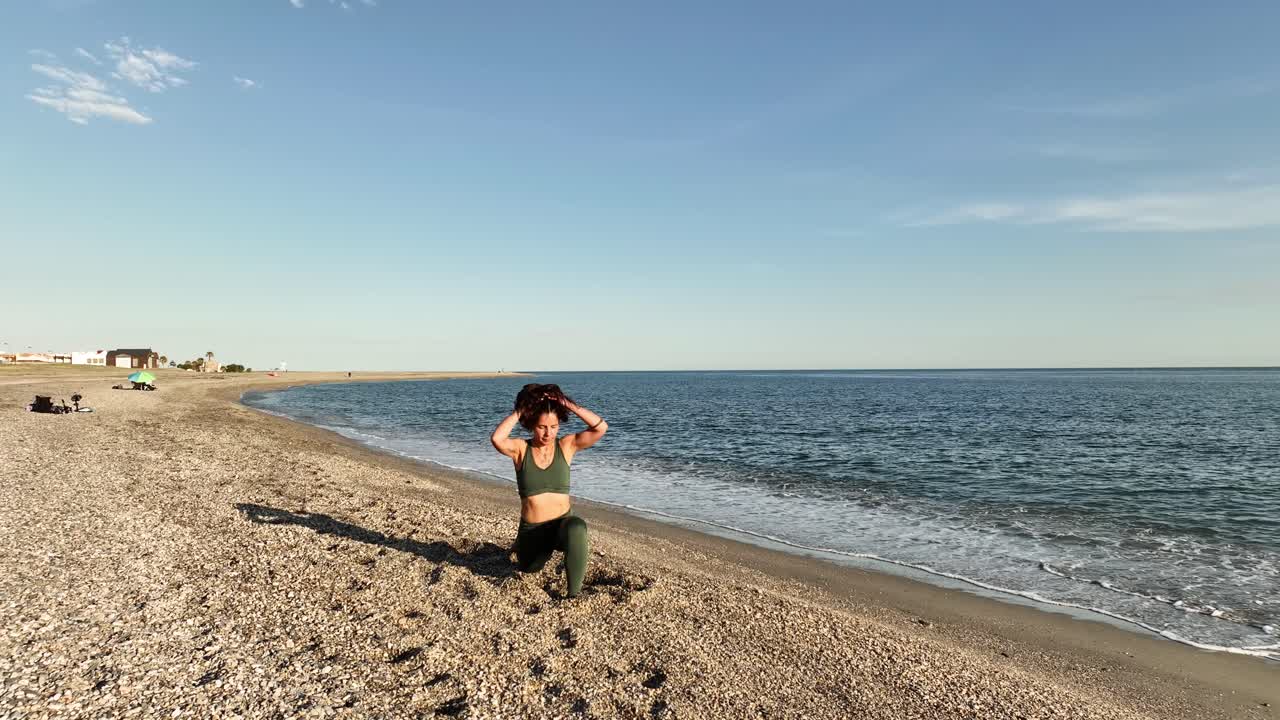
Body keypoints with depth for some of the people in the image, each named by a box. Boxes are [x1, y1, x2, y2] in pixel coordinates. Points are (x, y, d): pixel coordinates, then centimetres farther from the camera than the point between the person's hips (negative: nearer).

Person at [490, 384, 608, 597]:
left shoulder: (566, 446, -5)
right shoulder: (520, 449, -6)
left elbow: (601, 428, -18)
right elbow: (496, 439, -29)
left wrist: (569, 405, -19)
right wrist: (520, 411, -21)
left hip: (562, 524, -2)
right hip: (531, 530, 2)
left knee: (577, 528, -37)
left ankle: (574, 594, -21)